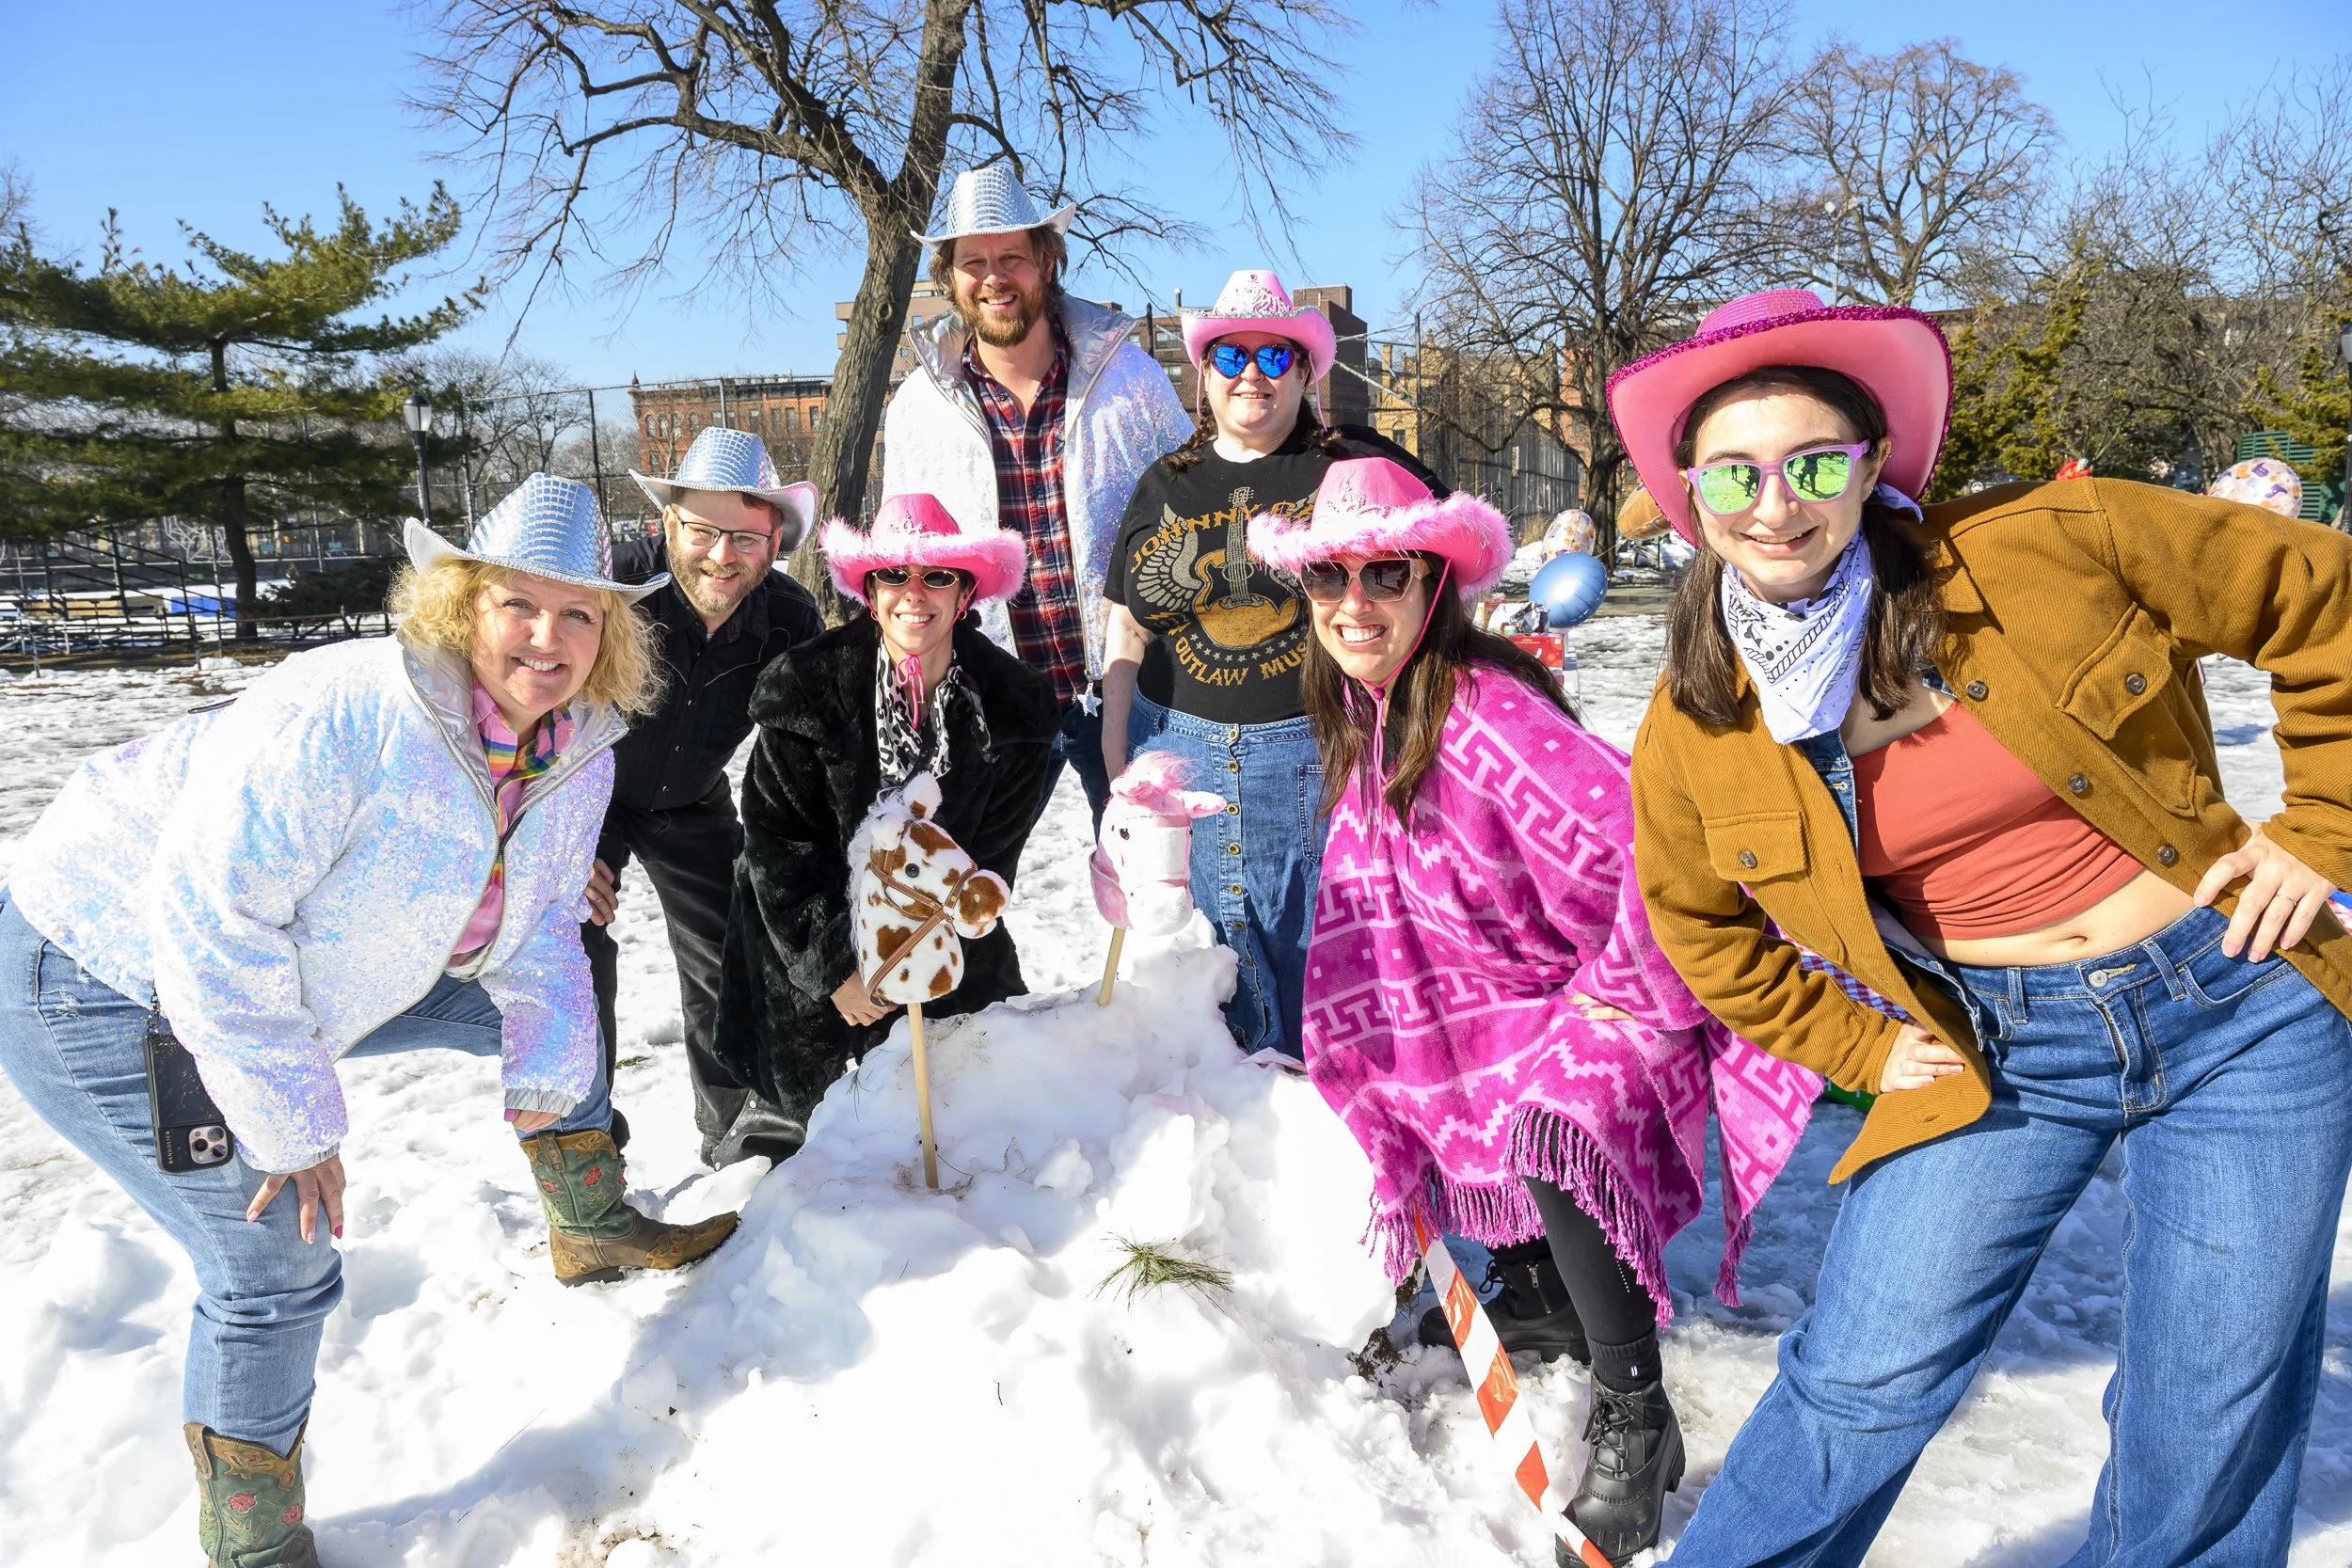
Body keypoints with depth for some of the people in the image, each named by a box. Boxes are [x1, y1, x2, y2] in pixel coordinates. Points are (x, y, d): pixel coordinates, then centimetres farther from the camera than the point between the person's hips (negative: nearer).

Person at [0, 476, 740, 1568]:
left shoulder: (580, 749, -9)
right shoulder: (344, 717, -34)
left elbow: (534, 921, 5)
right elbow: (210, 916, -32)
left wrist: (546, 1067, -2)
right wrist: (292, 1124, -24)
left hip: (299, 975, 8)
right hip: (110, 986, -8)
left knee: (559, 1004, 10)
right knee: (277, 1267, -11)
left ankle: (591, 1230, 33)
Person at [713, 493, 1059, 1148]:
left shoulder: (1016, 705, -11)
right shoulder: (803, 688, -17)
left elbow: (990, 856, -6)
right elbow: (778, 844, -13)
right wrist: (835, 969, -16)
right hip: (811, 951, -2)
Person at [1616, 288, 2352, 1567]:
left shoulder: (2053, 544, -14)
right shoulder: (1697, 723, -7)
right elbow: (1699, 922, 10)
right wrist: (1860, 1050, 4)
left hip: (2236, 1005, 0)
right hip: (1997, 1058, 1)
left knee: (2212, 1427, 8)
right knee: (1865, 1386, -2)